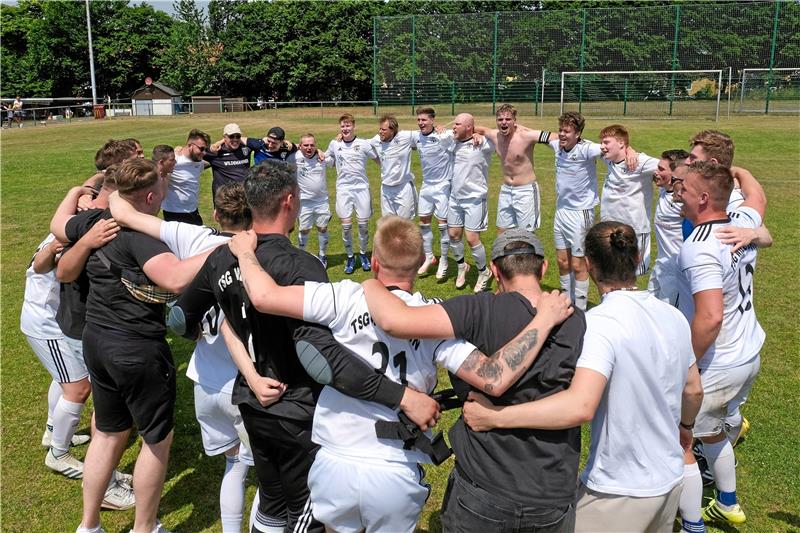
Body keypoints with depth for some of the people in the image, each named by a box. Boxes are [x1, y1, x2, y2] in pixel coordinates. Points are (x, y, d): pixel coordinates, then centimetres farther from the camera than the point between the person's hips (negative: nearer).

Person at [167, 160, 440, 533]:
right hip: (299, 415, -6)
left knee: (271, 502, 26)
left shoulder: (221, 259, -5)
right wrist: (402, 397, -39)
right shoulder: (298, 267, -26)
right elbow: (316, 351, -38)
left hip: (252, 404, 7)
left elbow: (180, 320, 7)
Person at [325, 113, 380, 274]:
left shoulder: (364, 144, -3)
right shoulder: (334, 144, 5)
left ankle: (363, 254, 24)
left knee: (363, 224, 4)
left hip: (361, 187, -1)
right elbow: (325, 159, 25)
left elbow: (379, 160, 2)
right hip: (343, 188, 2)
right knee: (346, 225, 0)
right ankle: (350, 257, 16)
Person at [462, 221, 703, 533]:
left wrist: (493, 416, -35)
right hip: (670, 481, 8)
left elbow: (580, 407, -38)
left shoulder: (601, 322, -25)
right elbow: (693, 390, 12)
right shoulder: (674, 317, -2)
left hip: (618, 493, -7)